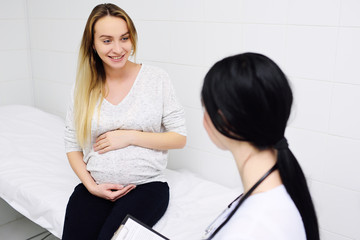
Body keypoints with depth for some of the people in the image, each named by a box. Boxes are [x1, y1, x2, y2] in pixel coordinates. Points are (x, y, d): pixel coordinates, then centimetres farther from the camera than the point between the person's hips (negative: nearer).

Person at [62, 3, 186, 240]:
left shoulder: (157, 78, -2)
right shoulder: (85, 87, 5)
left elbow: (180, 137, -2)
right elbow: (73, 146, 9)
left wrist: (130, 136, -11)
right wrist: (91, 185, -6)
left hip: (147, 184, -2)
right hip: (96, 187, 2)